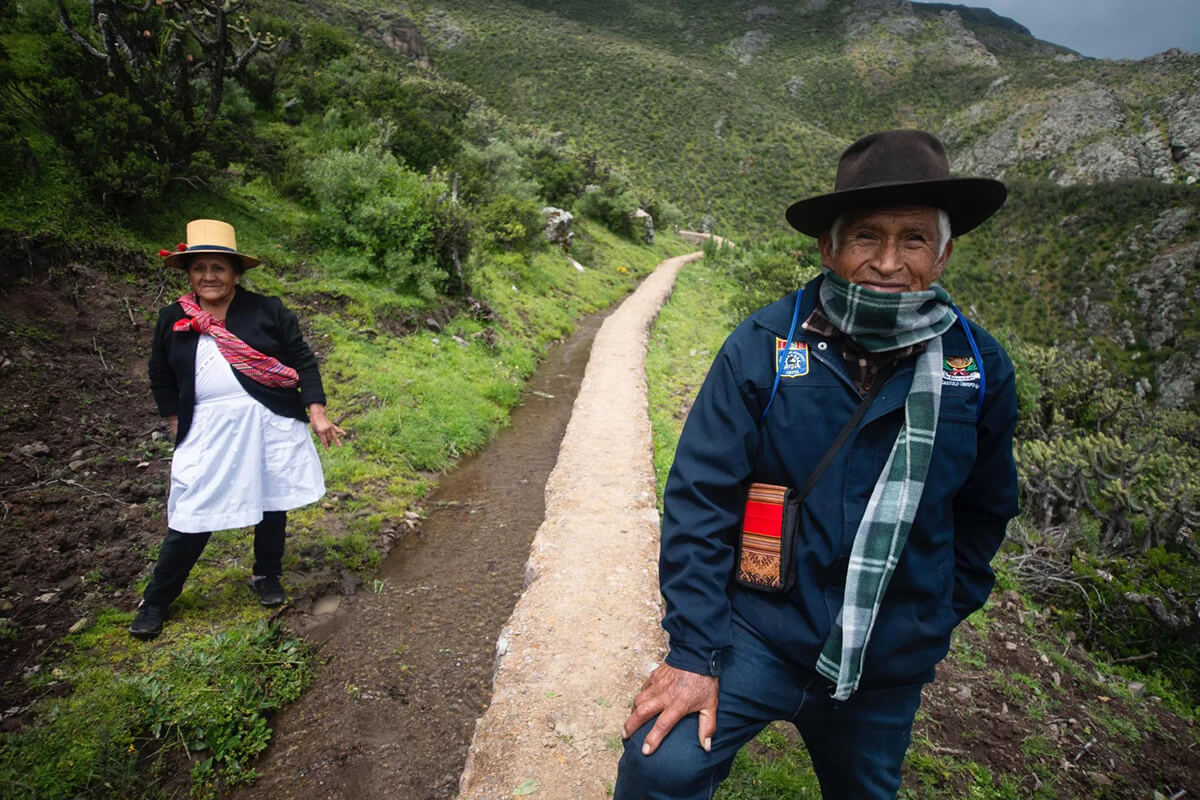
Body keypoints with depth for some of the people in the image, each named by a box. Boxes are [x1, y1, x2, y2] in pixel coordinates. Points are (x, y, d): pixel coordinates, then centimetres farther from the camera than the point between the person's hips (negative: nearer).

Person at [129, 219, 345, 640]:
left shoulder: (267, 311, -1)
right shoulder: (172, 320, 6)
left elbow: (303, 361, 0)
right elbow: (161, 377, 18)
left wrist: (318, 414, -6)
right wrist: (176, 424, 11)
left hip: (270, 426, 0)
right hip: (207, 432, 1)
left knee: (271, 504, 12)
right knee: (190, 517, 2)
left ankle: (267, 577, 35)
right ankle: (155, 601, 22)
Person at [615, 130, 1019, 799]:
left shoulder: (981, 368, -6)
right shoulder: (764, 345, -15)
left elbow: (984, 513, 9)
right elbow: (699, 499, -14)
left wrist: (941, 621, 12)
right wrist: (693, 651, -14)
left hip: (888, 669, 3)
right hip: (757, 636, -2)